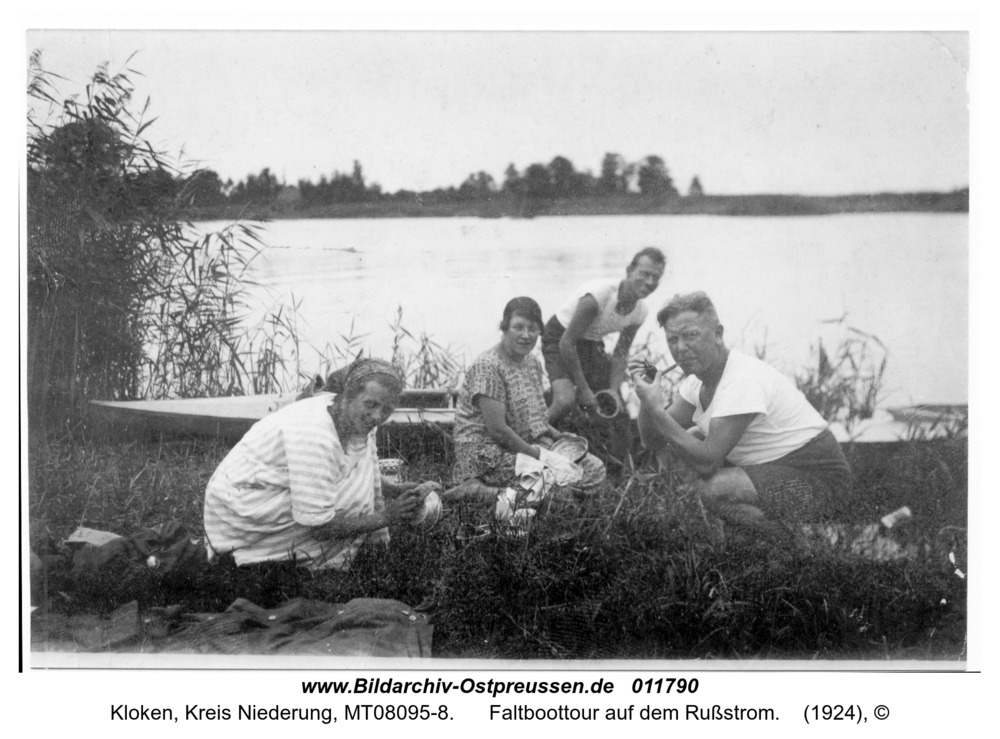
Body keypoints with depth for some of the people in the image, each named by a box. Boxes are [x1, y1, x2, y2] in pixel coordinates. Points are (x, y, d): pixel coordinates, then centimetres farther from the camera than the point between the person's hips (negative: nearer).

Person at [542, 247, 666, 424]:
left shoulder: (640, 312, -11)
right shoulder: (599, 295, -34)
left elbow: (621, 354, -1)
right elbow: (567, 343, -30)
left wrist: (613, 392, -15)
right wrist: (583, 389, -26)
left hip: (593, 343, 7)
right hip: (559, 338, -7)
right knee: (566, 401, -27)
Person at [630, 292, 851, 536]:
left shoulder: (743, 381, -26)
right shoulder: (697, 378, 3)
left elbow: (706, 463, -30)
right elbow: (654, 441, 6)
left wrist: (655, 408, -28)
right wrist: (647, 400, -13)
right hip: (772, 466, 10)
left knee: (713, 488, -30)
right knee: (676, 446, 7)